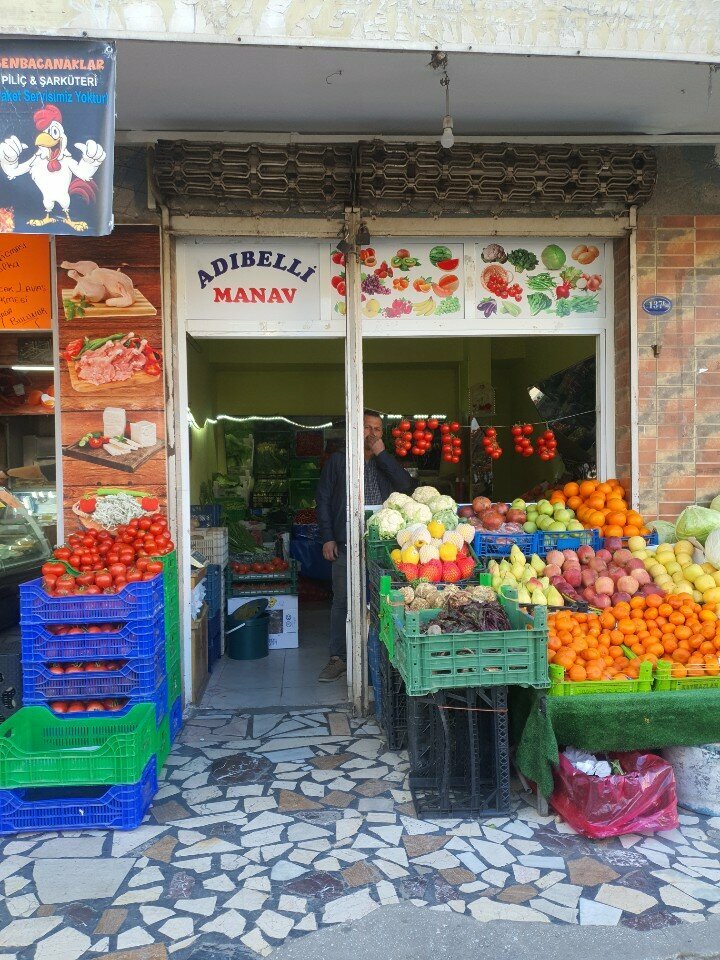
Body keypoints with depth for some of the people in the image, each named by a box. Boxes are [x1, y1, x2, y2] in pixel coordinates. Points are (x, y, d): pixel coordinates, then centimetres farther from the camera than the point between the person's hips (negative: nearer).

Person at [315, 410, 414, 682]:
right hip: (346, 545, -1)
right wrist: (327, 538, -2)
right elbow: (322, 500, 5)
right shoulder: (338, 461, 7)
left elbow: (406, 485, -7)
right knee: (342, 601, 3)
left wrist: (381, 453, -8)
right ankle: (337, 658, 13)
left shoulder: (386, 464, 13)